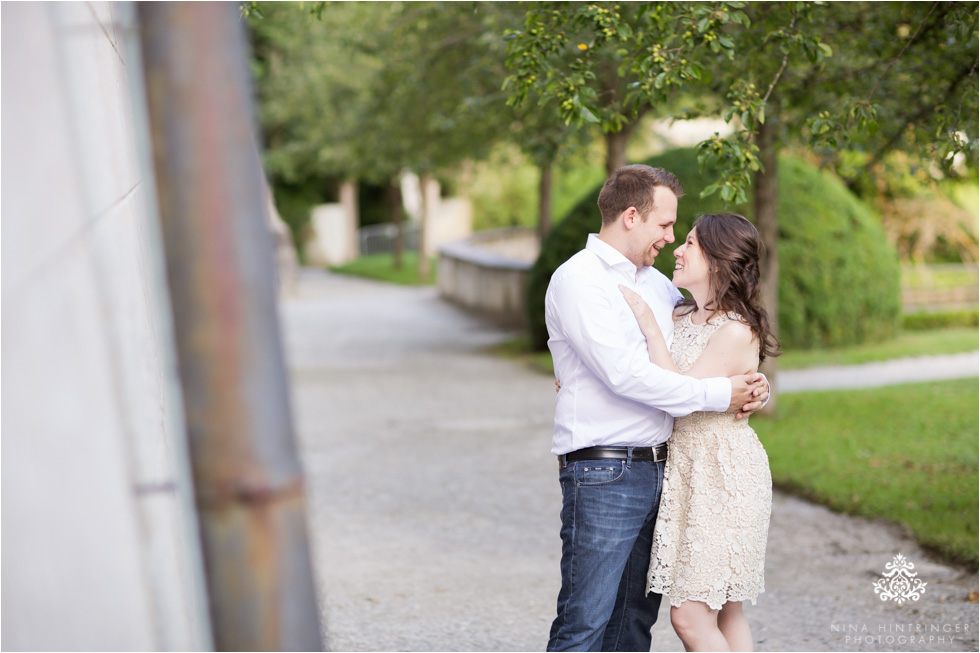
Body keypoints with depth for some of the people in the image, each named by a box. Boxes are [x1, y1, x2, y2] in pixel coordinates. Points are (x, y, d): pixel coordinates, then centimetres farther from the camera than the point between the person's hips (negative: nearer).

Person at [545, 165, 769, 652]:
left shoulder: (655, 282, 17)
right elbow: (625, 374, -19)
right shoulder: (578, 279, -9)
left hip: (656, 469, 8)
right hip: (603, 474, -8)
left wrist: (753, 388, 6)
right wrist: (719, 395, -14)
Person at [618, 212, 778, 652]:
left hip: (724, 476, -8)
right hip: (684, 469, 8)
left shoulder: (737, 332, -15)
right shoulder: (679, 316, 9)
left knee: (691, 618, -8)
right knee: (724, 615, 13)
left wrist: (647, 321, -18)